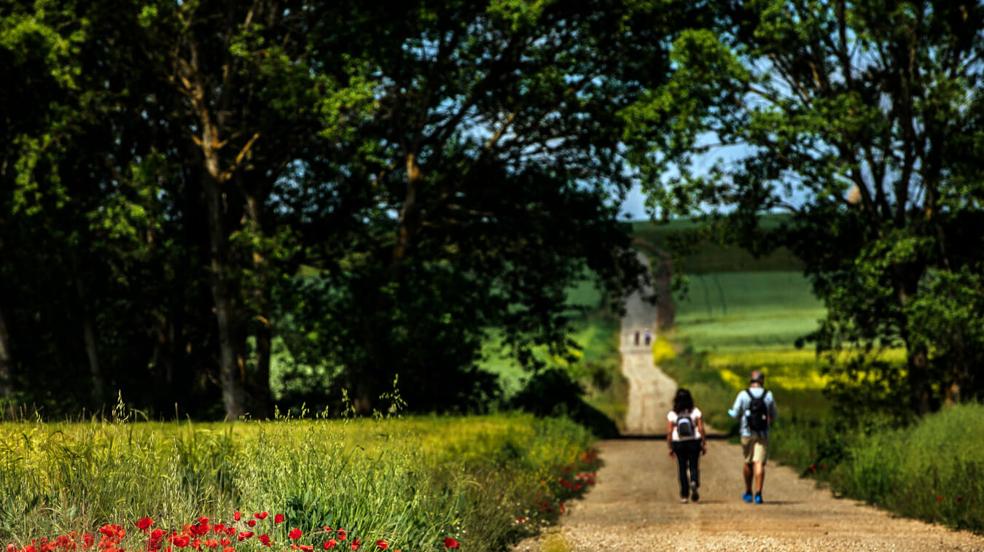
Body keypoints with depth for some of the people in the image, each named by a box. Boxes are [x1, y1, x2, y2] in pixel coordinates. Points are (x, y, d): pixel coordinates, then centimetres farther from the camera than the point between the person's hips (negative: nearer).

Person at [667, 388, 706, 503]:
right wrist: (703, 444, 0)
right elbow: (701, 429, -6)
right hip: (694, 442, 0)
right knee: (694, 466, 5)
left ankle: (684, 495, 7)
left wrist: (670, 447, 2)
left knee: (682, 468, 7)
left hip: (678, 443, 0)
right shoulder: (696, 411, -1)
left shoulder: (672, 414, -1)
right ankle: (694, 483, -26)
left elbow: (669, 432, -4)